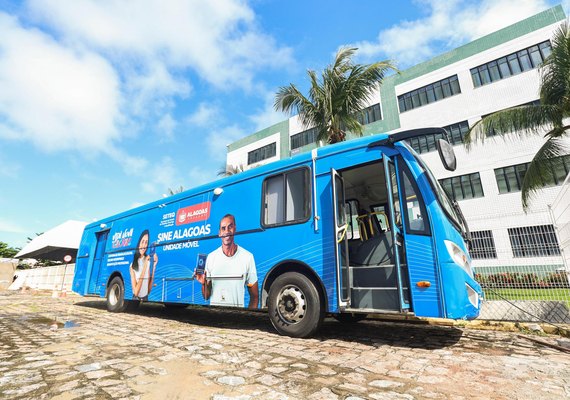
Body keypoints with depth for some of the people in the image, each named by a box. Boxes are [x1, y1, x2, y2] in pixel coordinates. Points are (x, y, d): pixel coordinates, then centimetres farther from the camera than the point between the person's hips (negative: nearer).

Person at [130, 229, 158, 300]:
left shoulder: (149, 261, -2)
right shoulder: (133, 265, -5)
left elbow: (149, 290, -2)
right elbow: (136, 292, -13)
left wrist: (153, 266, -9)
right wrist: (144, 268, -18)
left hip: (145, 299, 1)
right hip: (136, 299, -1)